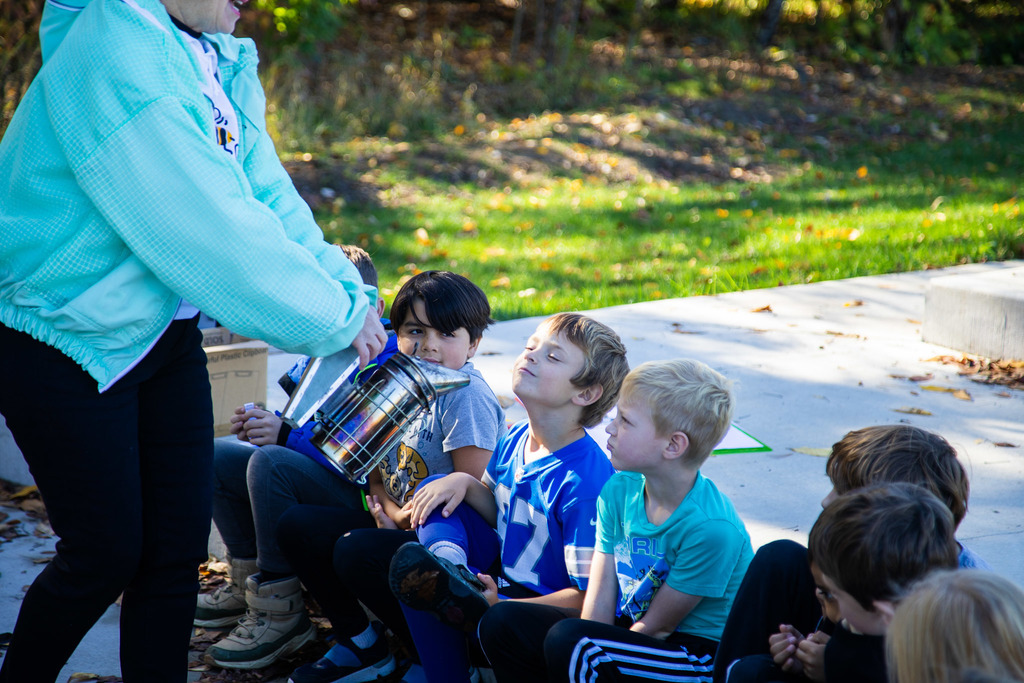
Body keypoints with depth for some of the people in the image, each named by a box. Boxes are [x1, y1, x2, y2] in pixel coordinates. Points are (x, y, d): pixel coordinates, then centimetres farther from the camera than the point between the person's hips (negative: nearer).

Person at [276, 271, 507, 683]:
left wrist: (403, 518, -11)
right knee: (296, 525, 1)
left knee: (355, 550, -31)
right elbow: (379, 466, 18)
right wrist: (385, 505, -4)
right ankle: (358, 644, 8)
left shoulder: (465, 396, -17)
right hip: (401, 527, 9)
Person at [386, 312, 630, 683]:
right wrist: (465, 483, -4)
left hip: (543, 601, -10)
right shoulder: (517, 439, 1)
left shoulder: (584, 481, -24)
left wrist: (501, 606, -32)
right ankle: (450, 564, -23)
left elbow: (589, 597, -24)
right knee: (436, 490, 0)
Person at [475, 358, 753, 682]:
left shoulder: (710, 528, -24)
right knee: (502, 623, -5)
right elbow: (600, 605, -4)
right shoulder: (619, 490, -2)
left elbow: (658, 628, -15)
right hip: (630, 628, 8)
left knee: (569, 641, -31)